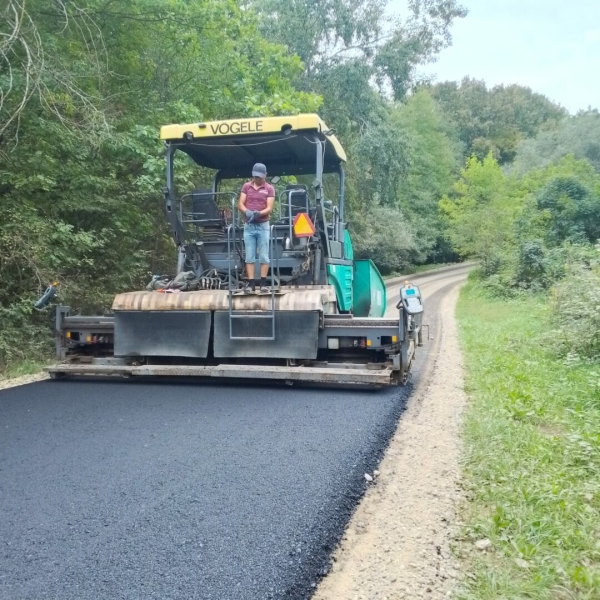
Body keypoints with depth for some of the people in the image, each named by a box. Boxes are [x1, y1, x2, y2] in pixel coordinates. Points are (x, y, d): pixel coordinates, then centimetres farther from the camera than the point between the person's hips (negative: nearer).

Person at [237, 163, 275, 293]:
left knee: (263, 256, 0)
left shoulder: (269, 189, 1)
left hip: (263, 225, -2)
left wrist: (258, 213, -26)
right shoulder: (246, 186, 8)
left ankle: (263, 283, 5)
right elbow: (240, 204, 2)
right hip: (249, 226, 2)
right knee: (249, 256, 1)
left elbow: (269, 208, -7)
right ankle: (251, 283, 3)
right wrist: (247, 212, -20)